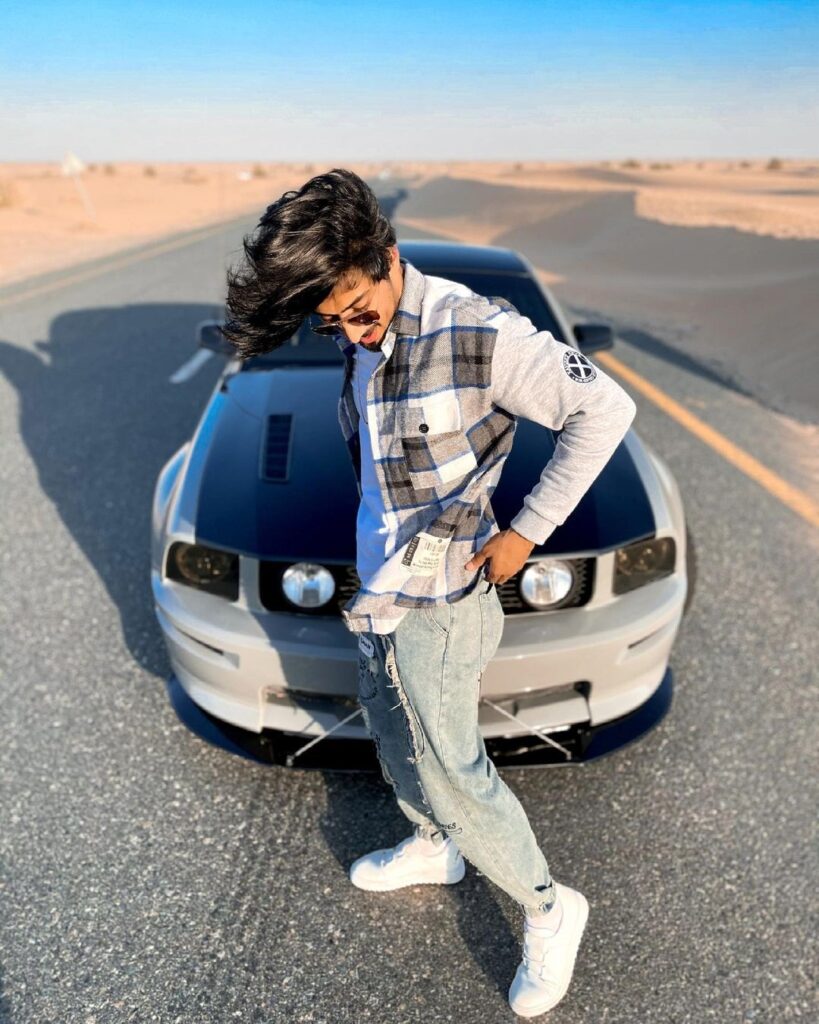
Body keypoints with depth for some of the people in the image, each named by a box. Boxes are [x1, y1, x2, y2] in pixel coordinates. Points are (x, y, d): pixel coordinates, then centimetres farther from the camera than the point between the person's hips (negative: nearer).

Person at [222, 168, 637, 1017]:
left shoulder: (475, 332, -24)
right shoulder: (360, 346, 1)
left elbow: (605, 409, -22)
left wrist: (526, 532, -20)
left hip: (435, 596, -8)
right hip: (377, 583, 8)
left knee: (450, 770, 3)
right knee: (393, 737, 24)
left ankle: (549, 911, 27)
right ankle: (432, 847, 52)